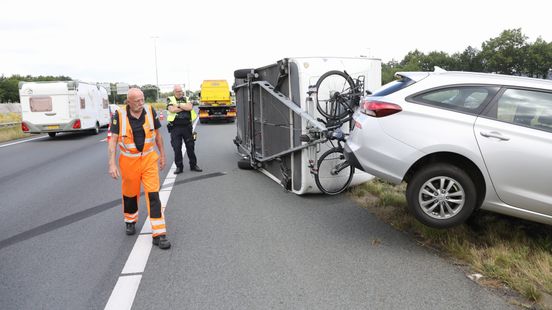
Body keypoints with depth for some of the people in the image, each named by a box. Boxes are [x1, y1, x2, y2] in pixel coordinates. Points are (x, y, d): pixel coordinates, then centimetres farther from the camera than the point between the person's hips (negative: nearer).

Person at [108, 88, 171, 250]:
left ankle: (159, 234, -1)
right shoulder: (119, 116, -11)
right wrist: (112, 164, -17)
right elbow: (113, 140, -10)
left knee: (153, 195, -6)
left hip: (149, 159, 1)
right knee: (130, 194, 17)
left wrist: (162, 154, 11)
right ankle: (130, 221, 46)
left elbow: (157, 134, 7)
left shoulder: (150, 111, -6)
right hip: (129, 162, 0)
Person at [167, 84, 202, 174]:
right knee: (177, 148, 1)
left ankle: (193, 165, 18)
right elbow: (172, 109, -14)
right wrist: (184, 107, -8)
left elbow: (190, 107, -10)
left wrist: (179, 104, -11)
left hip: (187, 126, 2)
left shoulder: (186, 99, 10)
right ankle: (179, 167, 12)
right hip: (175, 127, -1)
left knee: (190, 146, 7)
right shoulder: (170, 99, 5)